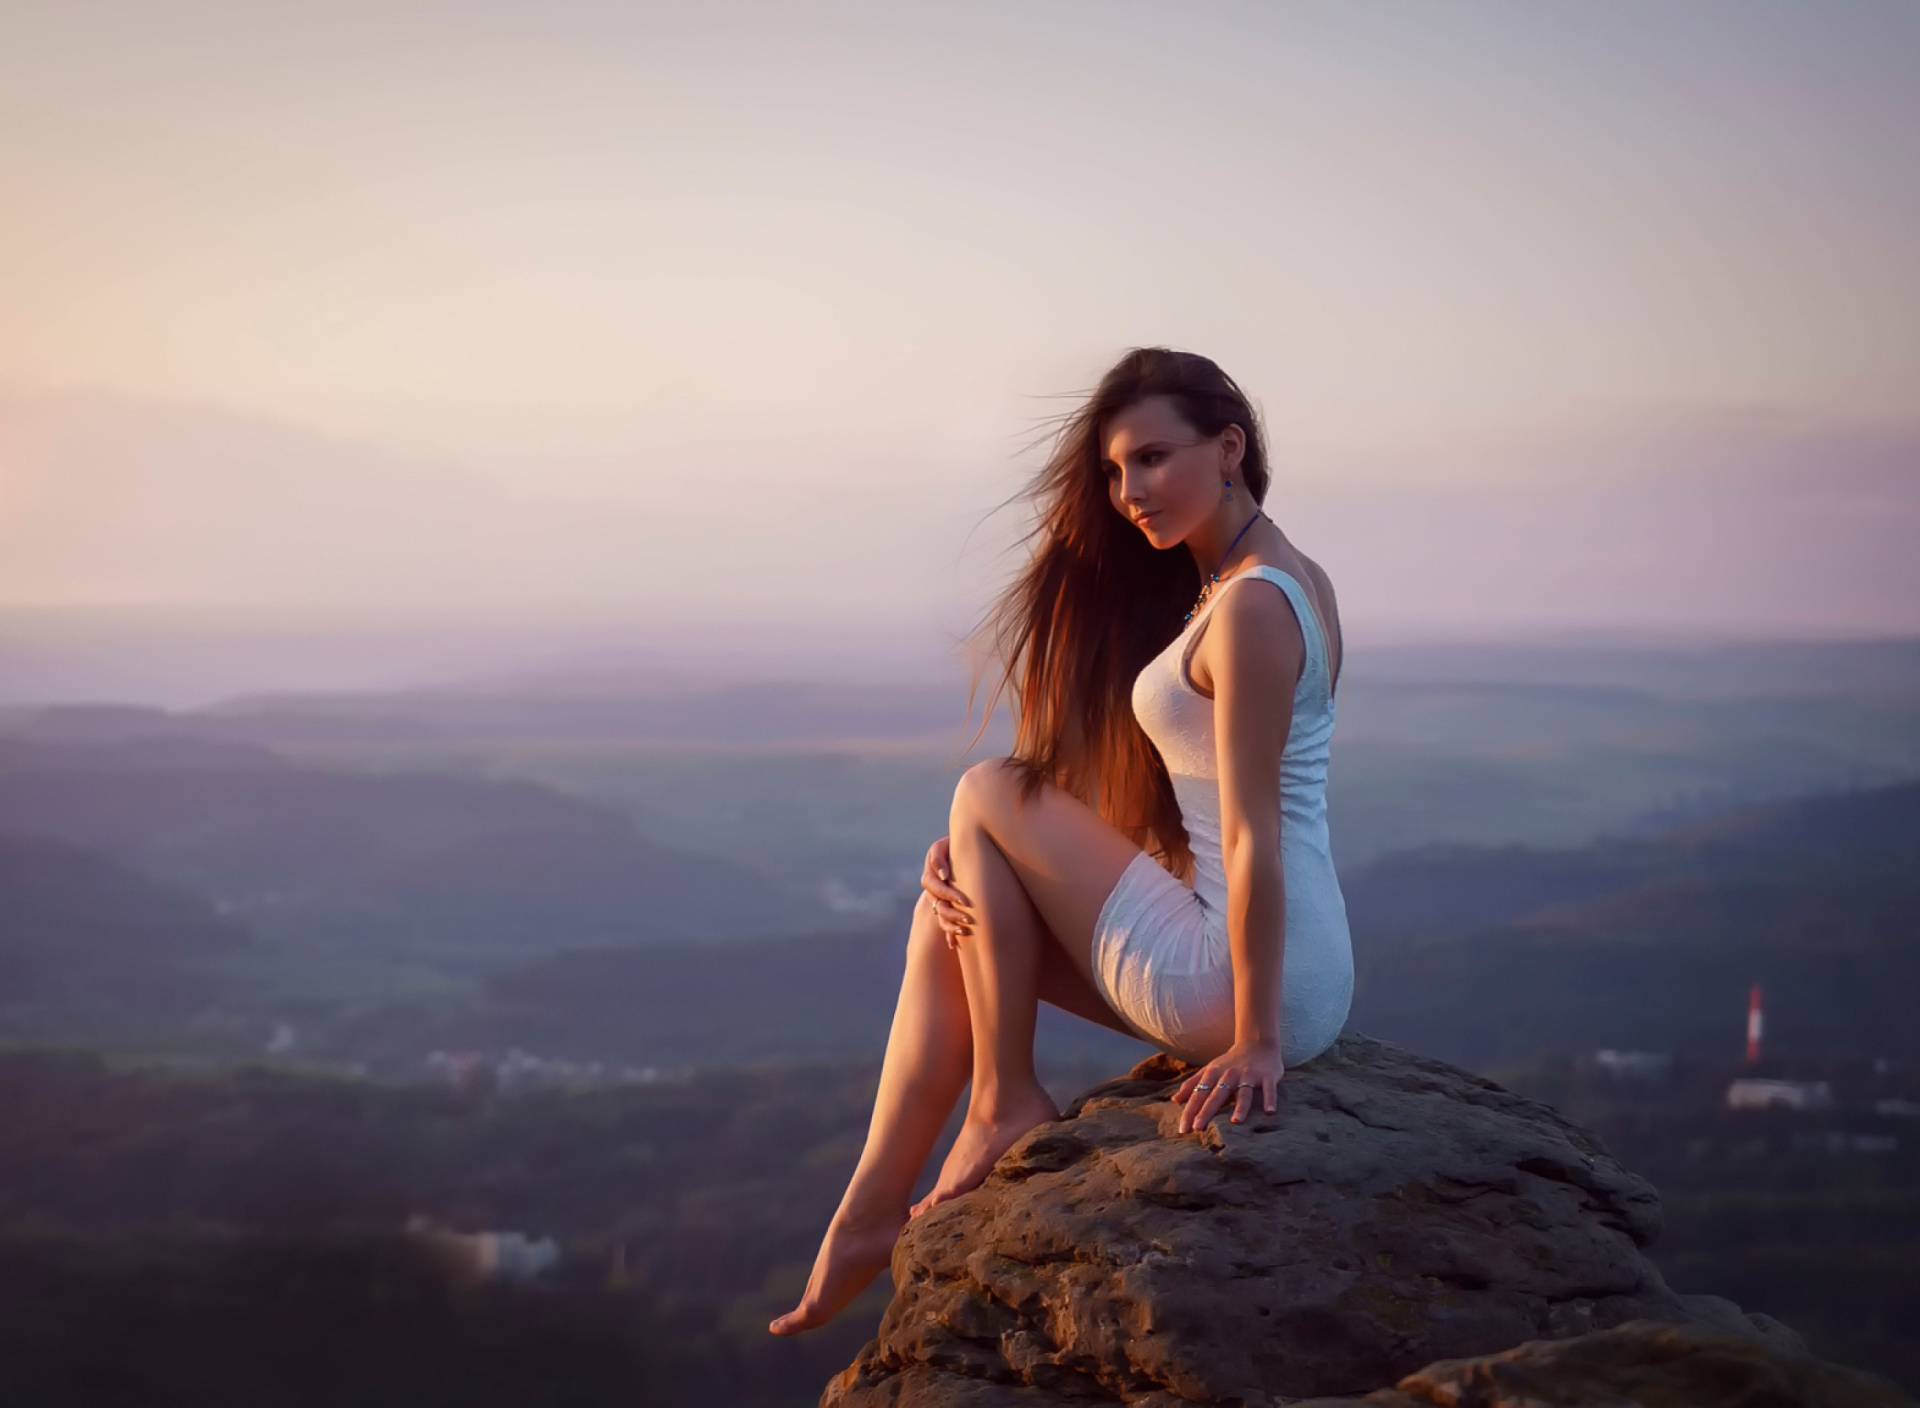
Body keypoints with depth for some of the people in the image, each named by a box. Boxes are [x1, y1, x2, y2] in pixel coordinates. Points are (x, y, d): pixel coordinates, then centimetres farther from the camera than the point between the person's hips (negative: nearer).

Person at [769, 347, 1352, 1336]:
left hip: (1264, 982, -10)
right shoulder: (1294, 580, 14)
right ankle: (871, 1215, 12)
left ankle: (1005, 1104, 9)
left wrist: (1254, 1040, -19)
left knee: (988, 797, 1)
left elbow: (1250, 838, -20)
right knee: (952, 912, 13)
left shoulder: (1247, 608, -17)